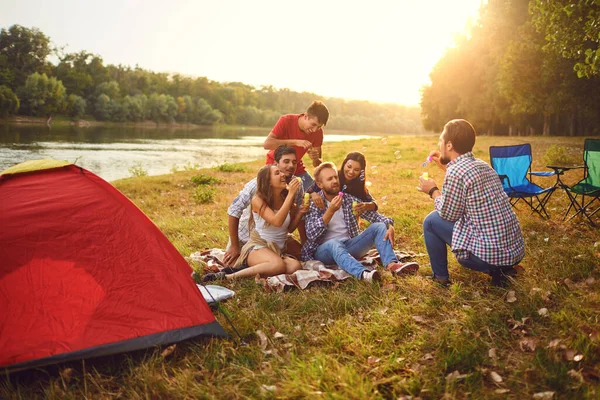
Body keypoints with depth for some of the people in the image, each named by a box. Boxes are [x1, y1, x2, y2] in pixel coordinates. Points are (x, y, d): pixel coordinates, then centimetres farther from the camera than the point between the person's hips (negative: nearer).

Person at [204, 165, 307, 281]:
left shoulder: (286, 197, 5)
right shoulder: (258, 200, -8)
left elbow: (290, 228, 14)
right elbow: (277, 221, -25)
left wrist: (300, 212, -4)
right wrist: (291, 194, -23)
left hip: (278, 250, 5)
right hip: (257, 247, -5)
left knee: (295, 266, -31)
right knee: (278, 264, -39)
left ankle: (250, 269, -20)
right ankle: (229, 276, -28)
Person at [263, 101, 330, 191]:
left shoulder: (318, 132, -13)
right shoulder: (286, 121, -23)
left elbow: (318, 164, -9)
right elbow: (267, 144, -35)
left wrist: (315, 158, -33)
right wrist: (295, 142, -41)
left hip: (297, 168, 3)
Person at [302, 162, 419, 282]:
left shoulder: (349, 199, 7)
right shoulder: (314, 203, -5)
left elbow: (372, 214, 0)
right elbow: (311, 235, -17)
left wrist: (389, 225, -21)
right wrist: (330, 211, -26)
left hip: (349, 246, 5)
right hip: (325, 249, -4)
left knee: (379, 226, -14)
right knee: (334, 244, -39)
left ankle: (391, 264, -39)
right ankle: (363, 274, -64)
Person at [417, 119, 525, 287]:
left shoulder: (455, 172, -17)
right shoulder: (482, 165, 8)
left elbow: (448, 214, -6)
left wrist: (433, 191, 10)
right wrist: (445, 166, 27)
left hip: (491, 253, -8)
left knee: (431, 221, 4)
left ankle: (440, 277, 18)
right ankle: (500, 268, 21)